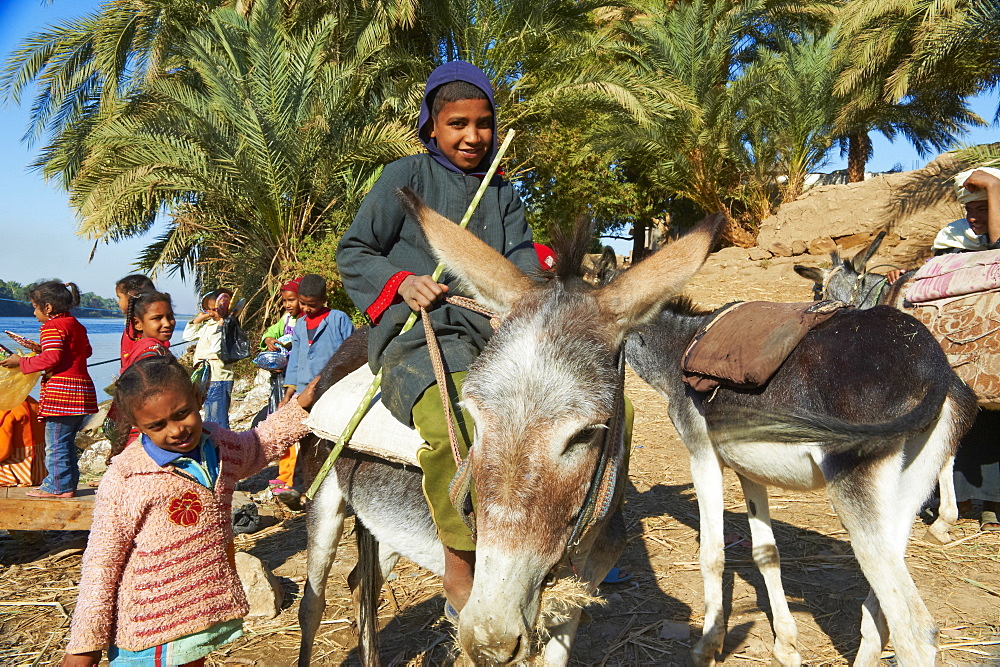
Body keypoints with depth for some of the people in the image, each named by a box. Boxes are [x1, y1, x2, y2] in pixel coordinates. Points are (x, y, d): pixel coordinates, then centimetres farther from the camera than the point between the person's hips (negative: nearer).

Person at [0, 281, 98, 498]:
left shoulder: (51, 327, -10)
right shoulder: (77, 325, 16)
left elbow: (52, 358, -20)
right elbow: (87, 351, 26)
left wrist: (22, 362, -10)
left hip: (61, 391, -9)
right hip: (82, 388, 9)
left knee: (56, 443, -1)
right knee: (66, 442, 17)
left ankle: (58, 487, 4)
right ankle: (69, 483, 22)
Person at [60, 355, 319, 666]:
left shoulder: (223, 446, -1)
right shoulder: (126, 478, -17)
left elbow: (259, 445, 25)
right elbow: (101, 563, -12)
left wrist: (300, 405, 20)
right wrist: (86, 641, -9)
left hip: (212, 611, 5)